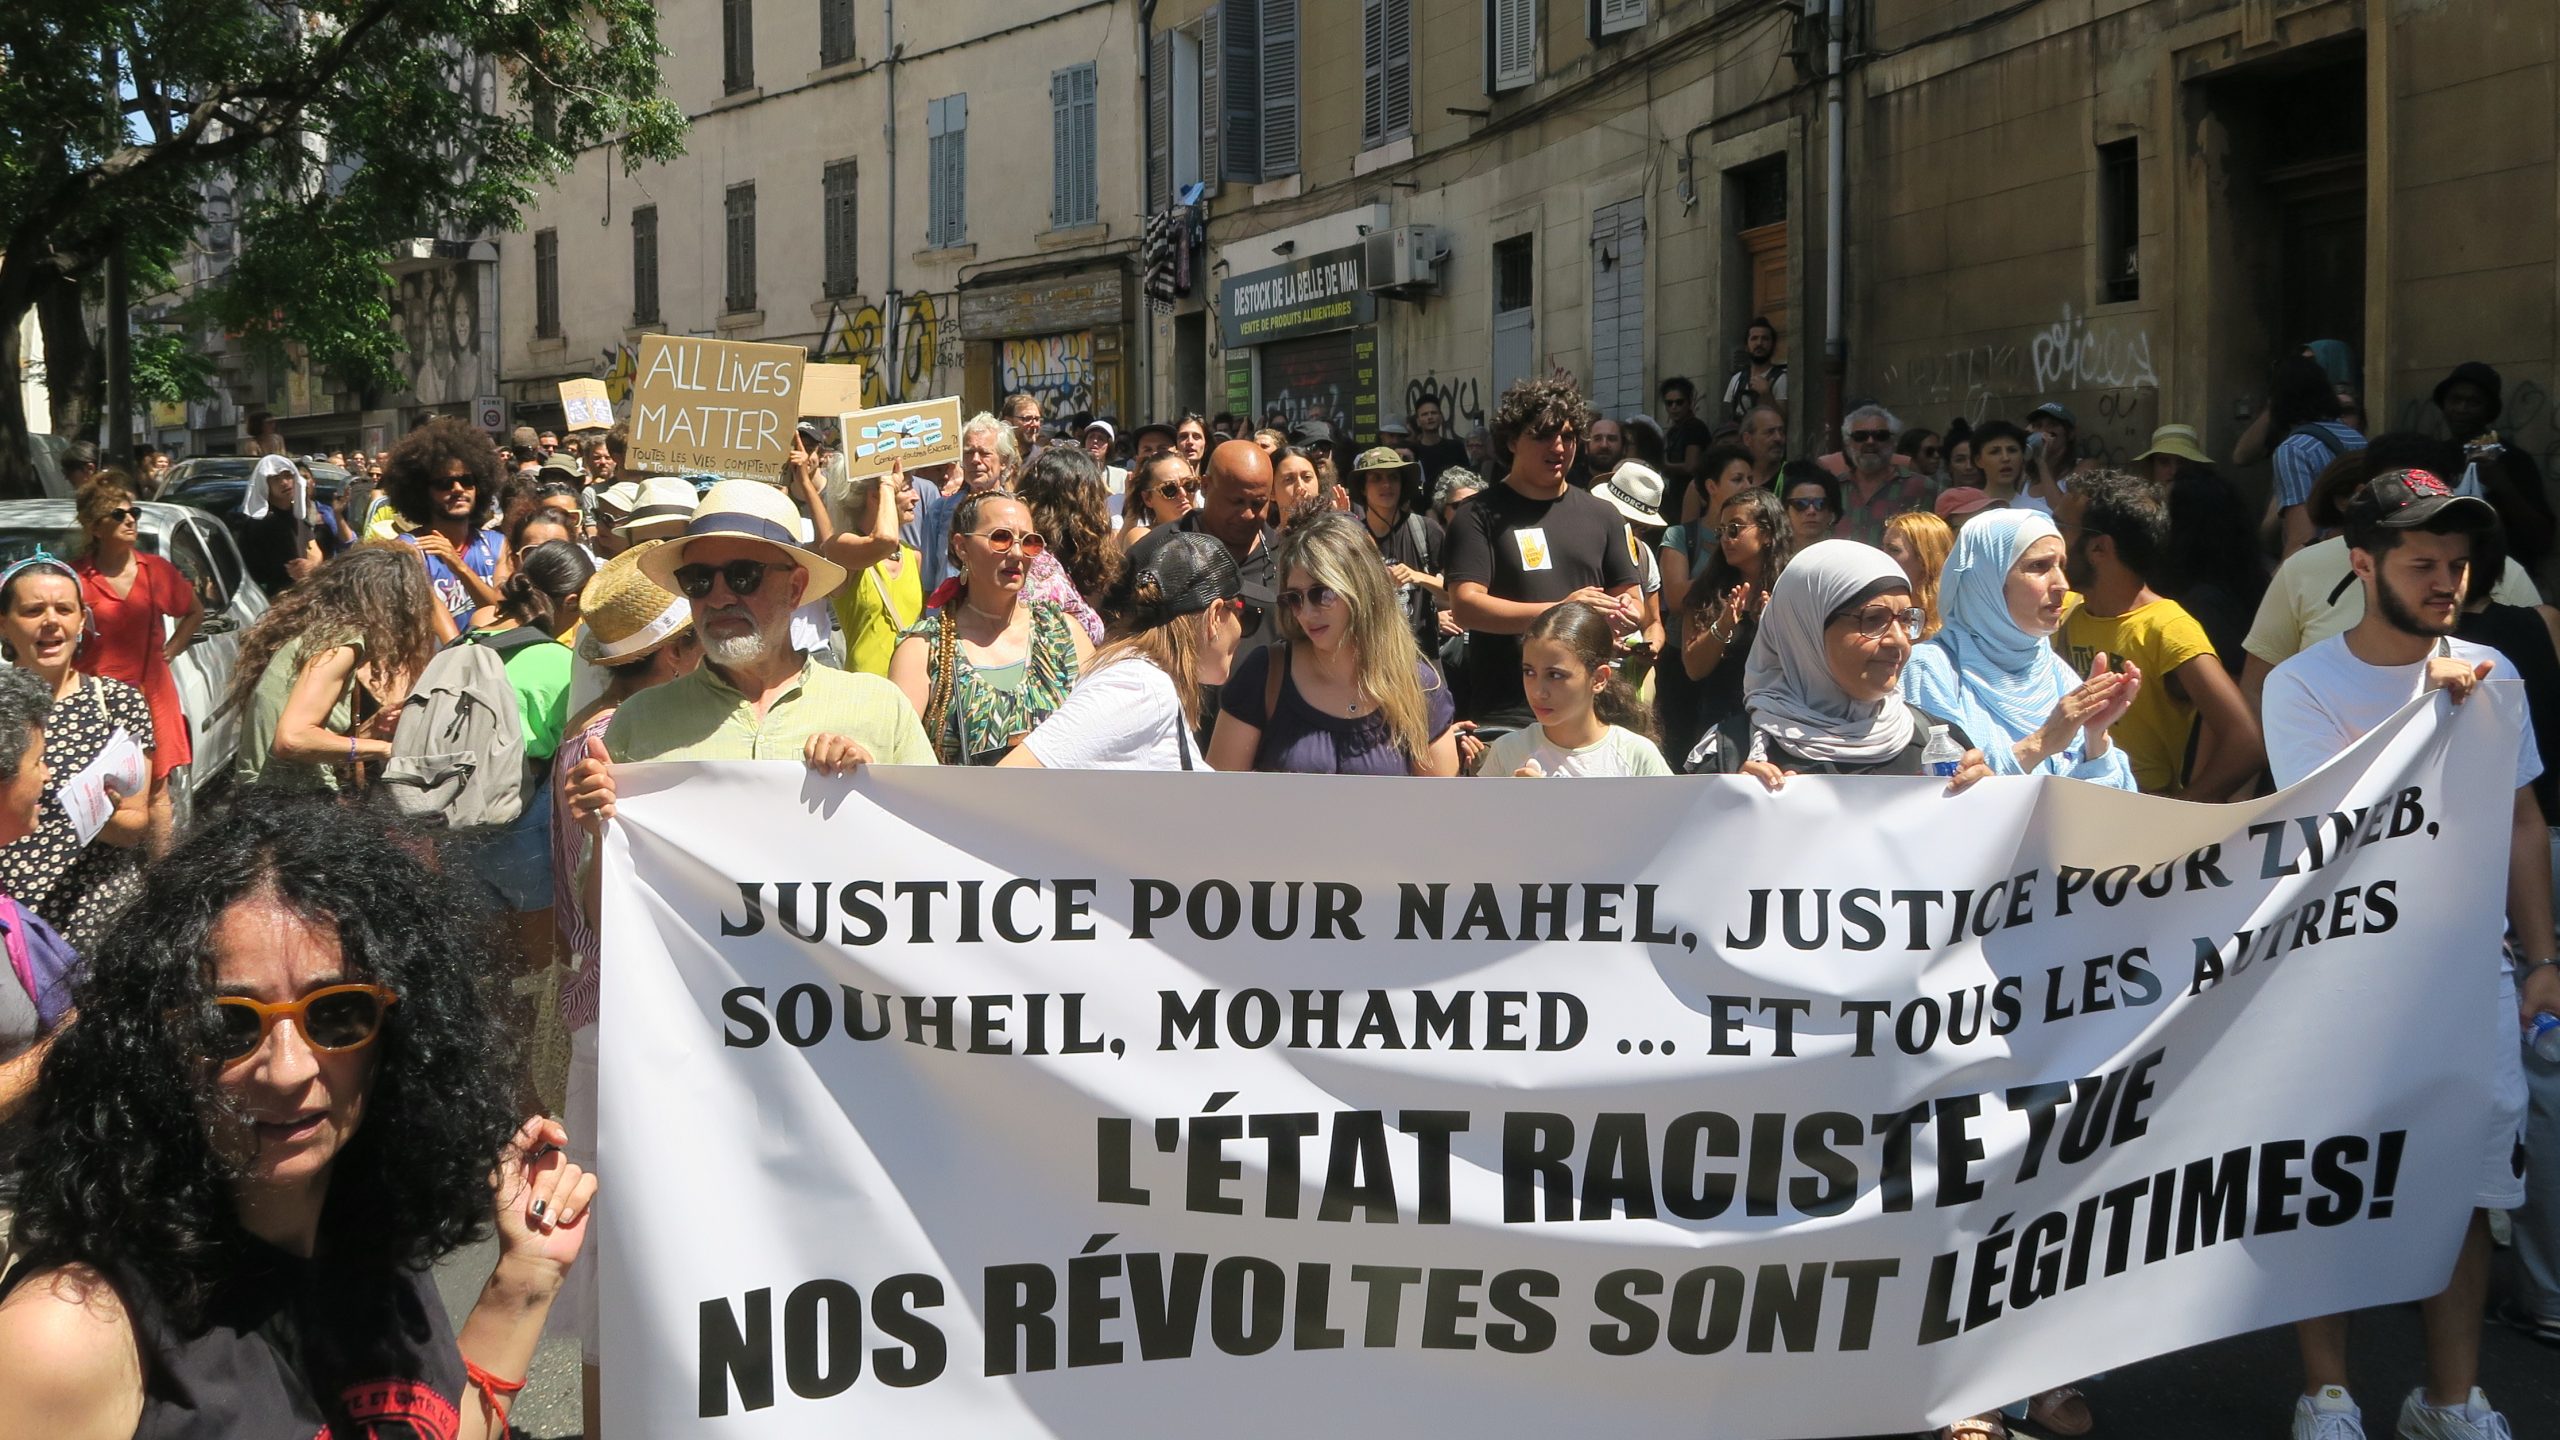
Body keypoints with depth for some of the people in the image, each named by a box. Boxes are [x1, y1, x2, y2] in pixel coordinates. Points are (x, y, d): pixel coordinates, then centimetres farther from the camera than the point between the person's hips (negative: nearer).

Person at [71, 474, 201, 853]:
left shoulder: (156, 570, 3)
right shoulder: (78, 577, -8)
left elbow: (195, 612, 19)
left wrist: (169, 651, 9)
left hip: (151, 693, 3)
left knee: (156, 790, 8)